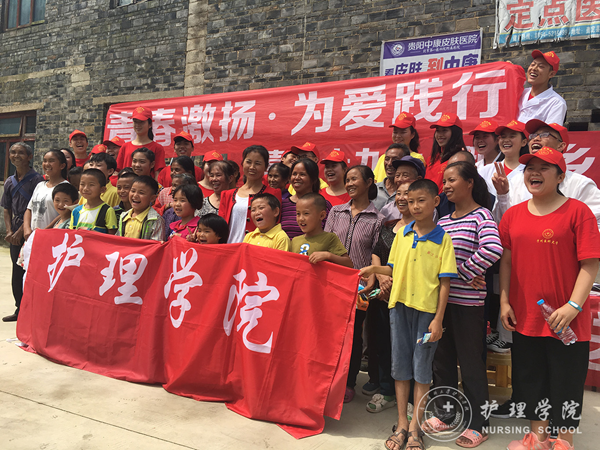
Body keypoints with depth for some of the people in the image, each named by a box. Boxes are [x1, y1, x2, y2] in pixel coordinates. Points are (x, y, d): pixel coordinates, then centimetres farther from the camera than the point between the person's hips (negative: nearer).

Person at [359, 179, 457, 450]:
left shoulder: (442, 238, -5)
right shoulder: (401, 234, 6)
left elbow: (445, 282, -7)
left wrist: (438, 319, -11)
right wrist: (374, 269, -3)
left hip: (427, 308, -3)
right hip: (399, 305, 4)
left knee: (422, 369, 7)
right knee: (400, 365, 11)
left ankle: (415, 426, 21)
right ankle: (401, 424, 25)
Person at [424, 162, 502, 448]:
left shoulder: (481, 215, -8)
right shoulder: (443, 221, 11)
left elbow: (493, 249, -26)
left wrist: (463, 272, -16)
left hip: (468, 301, -6)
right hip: (441, 298, 7)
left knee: (470, 362, 5)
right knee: (441, 358, 15)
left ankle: (478, 425, 22)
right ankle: (445, 414, 33)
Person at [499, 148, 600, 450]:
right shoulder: (513, 215, 5)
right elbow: (506, 261, 8)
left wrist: (573, 305, -19)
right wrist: (504, 301, 2)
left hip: (567, 320, -4)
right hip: (524, 317, 4)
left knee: (566, 382, 11)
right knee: (530, 379, 18)